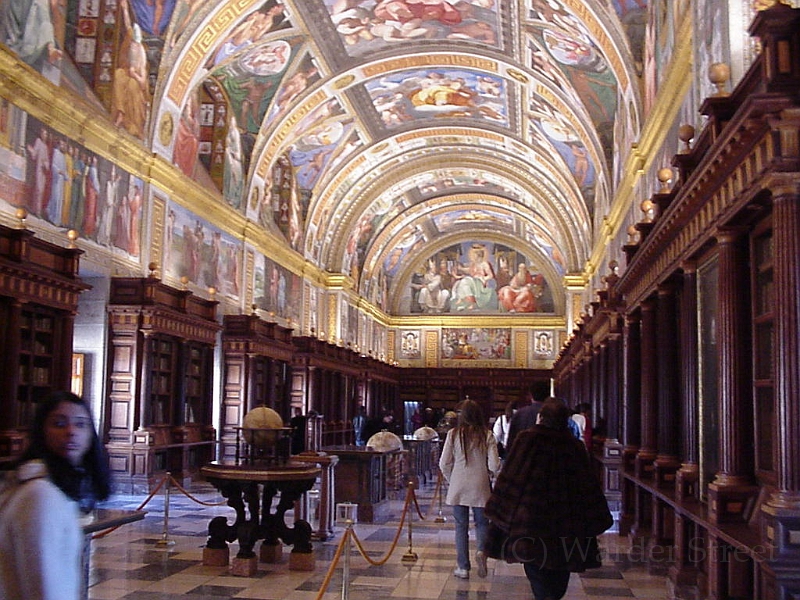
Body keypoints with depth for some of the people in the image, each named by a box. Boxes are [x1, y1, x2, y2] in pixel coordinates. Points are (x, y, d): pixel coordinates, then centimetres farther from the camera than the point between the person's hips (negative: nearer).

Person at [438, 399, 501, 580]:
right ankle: (481, 550, -11)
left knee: (461, 526, 9)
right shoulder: (487, 435, -6)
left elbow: (444, 464, -2)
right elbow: (494, 465, -8)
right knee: (481, 522, 16)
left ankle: (463, 567, 11)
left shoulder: (454, 434, -4)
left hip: (458, 487, 0)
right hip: (480, 486, 0)